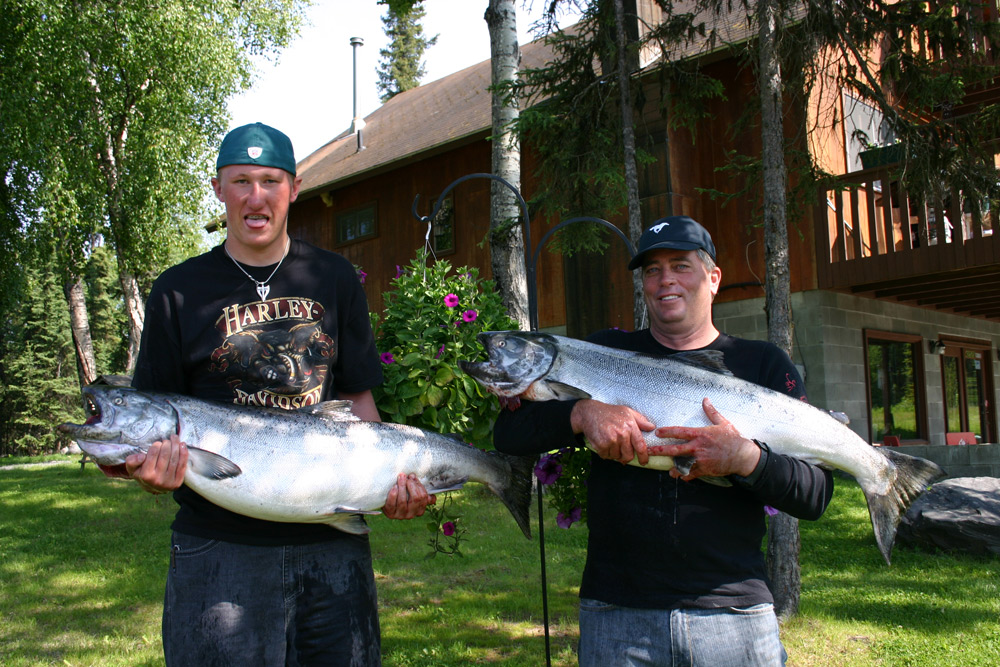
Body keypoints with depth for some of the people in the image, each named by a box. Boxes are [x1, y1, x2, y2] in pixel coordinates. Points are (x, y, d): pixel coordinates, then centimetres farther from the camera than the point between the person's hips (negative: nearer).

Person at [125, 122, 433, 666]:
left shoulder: (334, 279, 8)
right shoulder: (180, 290, 2)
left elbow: (358, 398, 10)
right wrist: (154, 467, -18)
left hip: (333, 542, 2)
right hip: (221, 544, -2)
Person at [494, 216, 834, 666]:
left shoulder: (763, 365, 5)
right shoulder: (605, 353, 6)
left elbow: (815, 496, -2)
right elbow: (508, 433, -1)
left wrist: (745, 459, -21)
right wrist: (581, 413, -19)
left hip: (734, 614, 0)